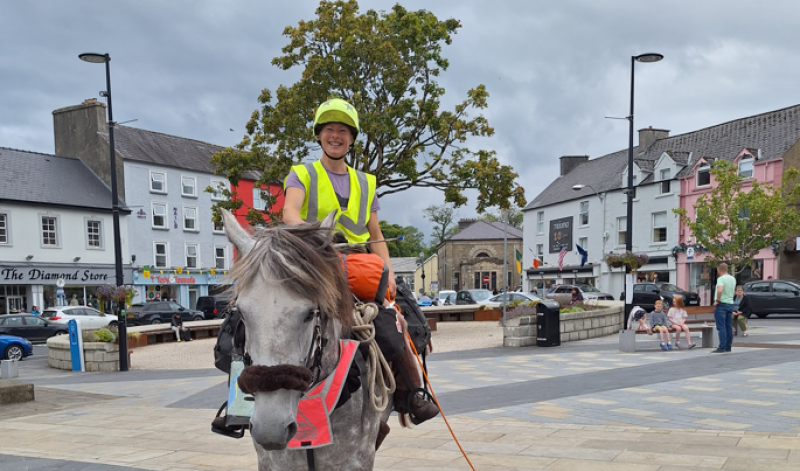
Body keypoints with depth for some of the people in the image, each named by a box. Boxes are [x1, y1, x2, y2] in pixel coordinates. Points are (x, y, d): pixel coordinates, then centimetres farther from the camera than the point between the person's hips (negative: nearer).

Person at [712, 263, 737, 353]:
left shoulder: (721, 279, -15)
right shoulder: (733, 279, 12)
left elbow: (720, 290, -30)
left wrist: (717, 300, -19)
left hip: (721, 304, -8)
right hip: (730, 303, 8)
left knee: (721, 327, -7)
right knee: (729, 327, 10)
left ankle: (722, 347, -10)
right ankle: (728, 347, 15)